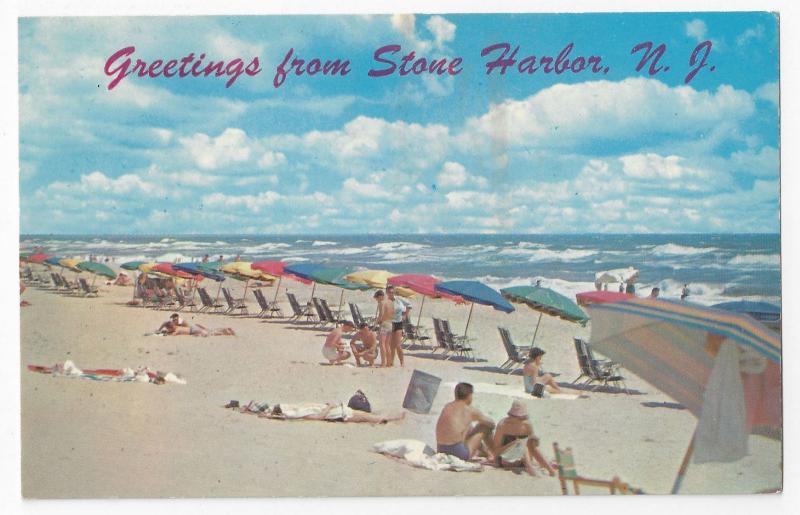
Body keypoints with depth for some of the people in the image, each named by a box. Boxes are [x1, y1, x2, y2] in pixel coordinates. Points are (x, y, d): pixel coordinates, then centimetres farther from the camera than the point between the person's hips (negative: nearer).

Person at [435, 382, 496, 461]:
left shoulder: (447, 407, 11)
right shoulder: (470, 410, -4)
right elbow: (491, 423, 12)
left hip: (441, 451, 6)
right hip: (459, 453, -6)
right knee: (485, 427, 12)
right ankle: (492, 454, 31)